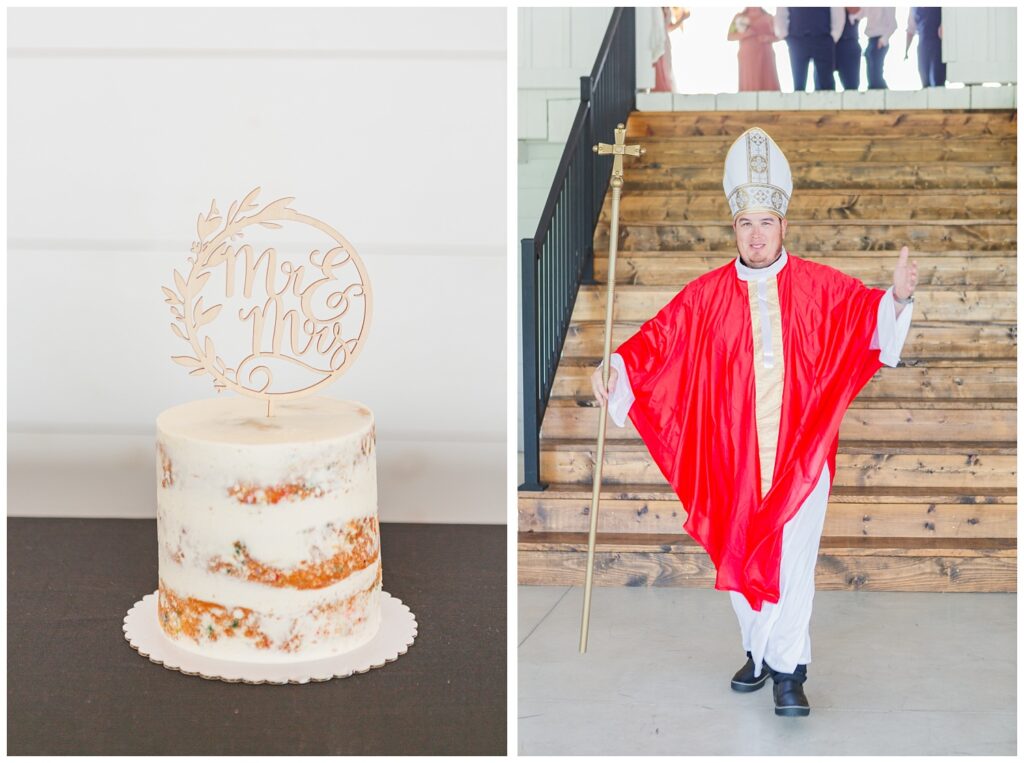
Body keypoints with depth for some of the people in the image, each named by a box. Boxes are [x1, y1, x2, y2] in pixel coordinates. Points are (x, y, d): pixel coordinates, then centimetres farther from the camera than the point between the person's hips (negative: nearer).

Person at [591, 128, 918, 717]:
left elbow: (868, 312, -7)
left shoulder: (819, 287, 1)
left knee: (792, 563, -6)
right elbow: (660, 335, -1)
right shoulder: (707, 296, 3)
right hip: (735, 455, 2)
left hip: (799, 452, -2)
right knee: (741, 558, 12)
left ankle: (789, 669, 2)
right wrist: (616, 364, -16)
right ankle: (760, 651, 31)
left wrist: (897, 297, -28)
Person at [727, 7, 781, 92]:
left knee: (768, 84, -7)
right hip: (747, 56, -1)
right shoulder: (739, 17, 8)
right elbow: (730, 36, 3)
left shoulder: (769, 17, 12)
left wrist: (768, 38, -8)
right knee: (749, 85, -8)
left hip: (765, 56, 1)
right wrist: (744, 34, -13)